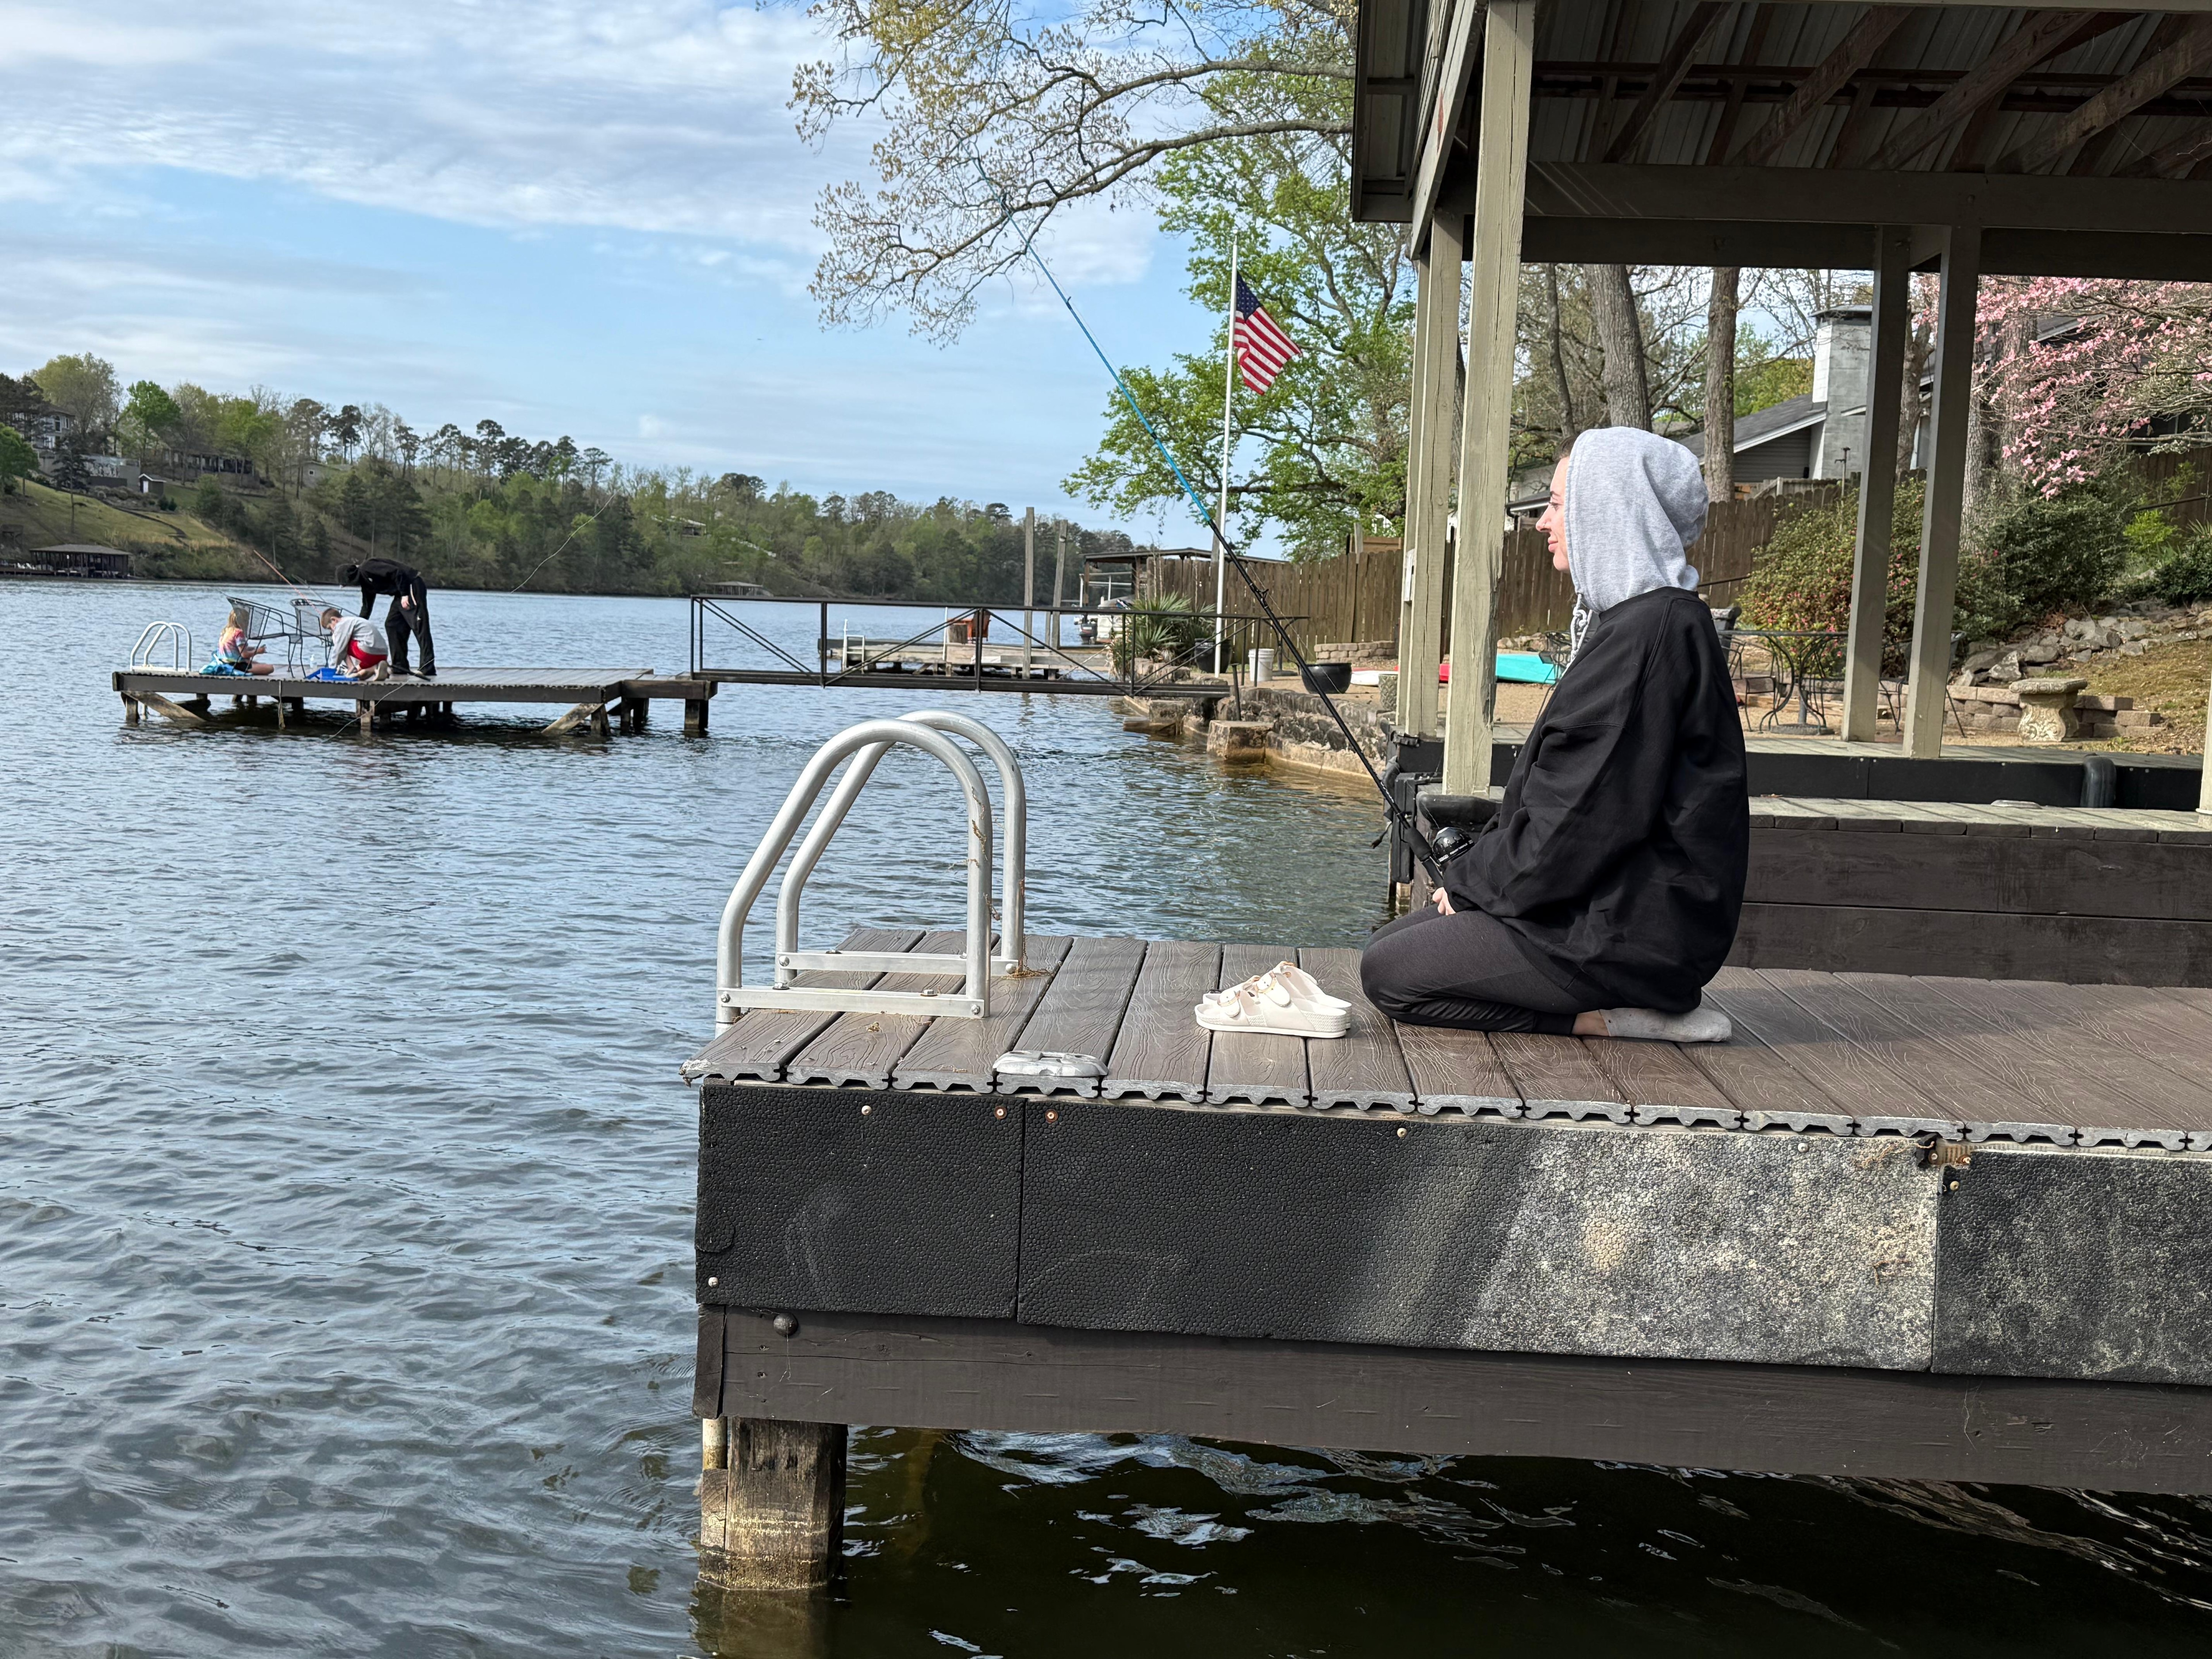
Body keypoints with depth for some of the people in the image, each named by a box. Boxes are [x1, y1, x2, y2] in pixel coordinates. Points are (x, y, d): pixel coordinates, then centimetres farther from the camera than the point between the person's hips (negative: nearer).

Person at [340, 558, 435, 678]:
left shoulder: (367, 568, -12)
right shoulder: (365, 582, 19)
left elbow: (397, 573, -21)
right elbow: (366, 607, 28)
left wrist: (405, 595, -22)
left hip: (412, 587, -11)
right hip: (402, 593, 11)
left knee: (419, 627, -14)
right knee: (392, 625, 9)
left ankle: (428, 670, -20)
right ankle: (399, 667, 9)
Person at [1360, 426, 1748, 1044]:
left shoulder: (1650, 629, -20)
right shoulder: (1625, 618, 13)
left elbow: (1590, 812, -22)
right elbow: (1555, 793, 16)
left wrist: (1476, 881, -9)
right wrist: (1477, 874, 7)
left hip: (1633, 927, -11)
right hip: (1611, 900, 11)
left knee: (1388, 973, -9)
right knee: (1390, 943, 12)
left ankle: (1605, 1018, -9)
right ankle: (1632, 999, 7)